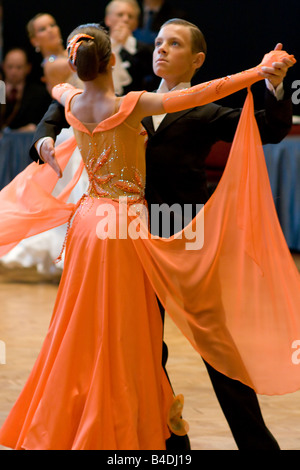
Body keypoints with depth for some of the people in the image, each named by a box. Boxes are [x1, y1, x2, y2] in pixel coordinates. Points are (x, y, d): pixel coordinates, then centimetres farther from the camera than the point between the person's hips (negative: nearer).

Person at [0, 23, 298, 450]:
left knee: (82, 329, 15)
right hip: (125, 225, -6)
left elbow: (57, 87, 26)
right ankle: (115, 431, 10)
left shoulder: (72, 103, -1)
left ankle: (60, 428, 24)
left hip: (87, 219, 6)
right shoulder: (131, 106, -18)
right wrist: (260, 71, -22)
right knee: (121, 333, 3)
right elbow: (202, 95, -23)